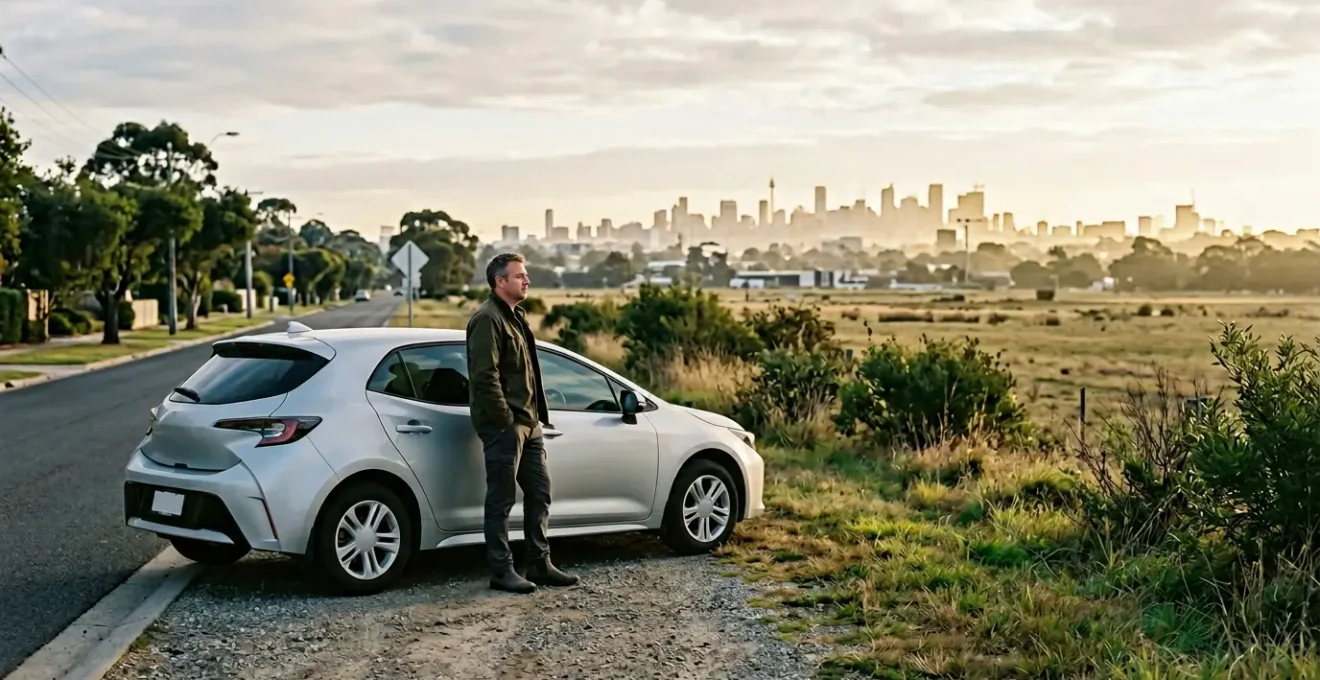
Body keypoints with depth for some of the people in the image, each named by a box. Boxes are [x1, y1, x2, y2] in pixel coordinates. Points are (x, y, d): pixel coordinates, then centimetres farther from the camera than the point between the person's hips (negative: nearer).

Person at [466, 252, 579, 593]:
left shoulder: (515, 316, 18)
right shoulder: (488, 319, -14)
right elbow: (485, 376, -21)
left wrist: (535, 416, 16)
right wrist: (506, 420, -19)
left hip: (529, 424, 10)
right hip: (504, 425, -10)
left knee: (539, 493, 13)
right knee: (501, 500, -2)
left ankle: (540, 565, 21)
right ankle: (501, 572, 5)